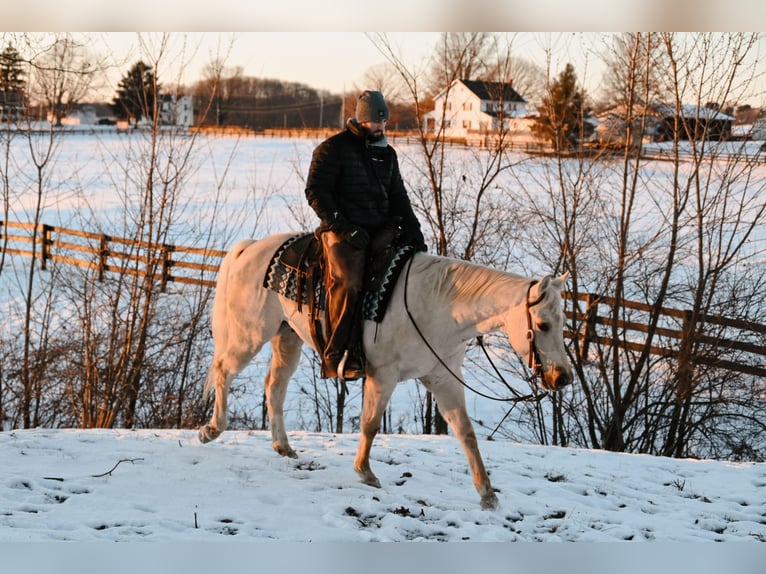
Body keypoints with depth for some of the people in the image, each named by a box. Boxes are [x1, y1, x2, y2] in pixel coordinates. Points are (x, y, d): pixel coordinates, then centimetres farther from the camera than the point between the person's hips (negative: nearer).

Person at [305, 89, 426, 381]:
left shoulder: (387, 154, 21)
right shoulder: (333, 148, 2)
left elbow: (398, 196, 26)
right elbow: (316, 191, -5)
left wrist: (412, 229, 9)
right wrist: (341, 226, -15)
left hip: (381, 227, 6)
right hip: (344, 229, -6)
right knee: (346, 282, -30)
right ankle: (337, 357, -28)